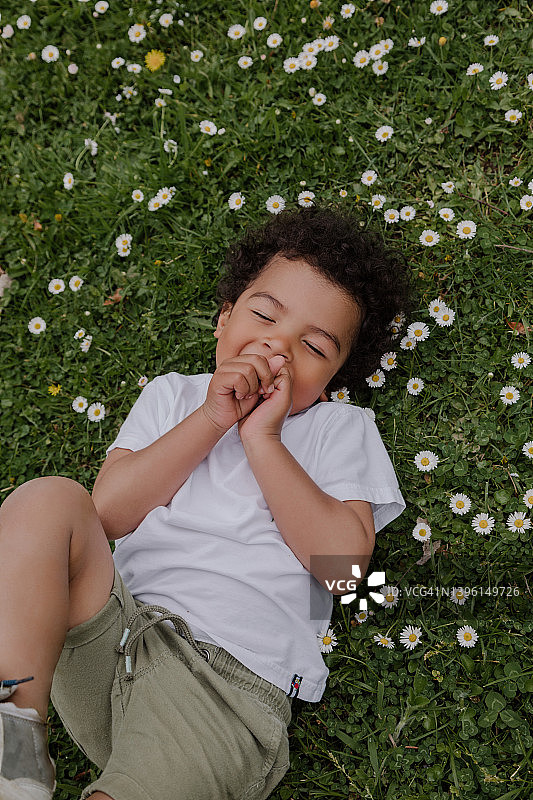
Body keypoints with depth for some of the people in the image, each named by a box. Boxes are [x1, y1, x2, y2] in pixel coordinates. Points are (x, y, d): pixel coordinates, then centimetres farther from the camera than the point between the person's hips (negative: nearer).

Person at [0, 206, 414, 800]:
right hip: (113, 627, 4)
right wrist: (211, 420, -6)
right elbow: (108, 511, 0)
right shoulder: (172, 395, 16)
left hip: (230, 679, -3)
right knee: (49, 500, -21)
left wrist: (263, 439, -8)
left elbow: (344, 562, -7)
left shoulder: (342, 429, 9)